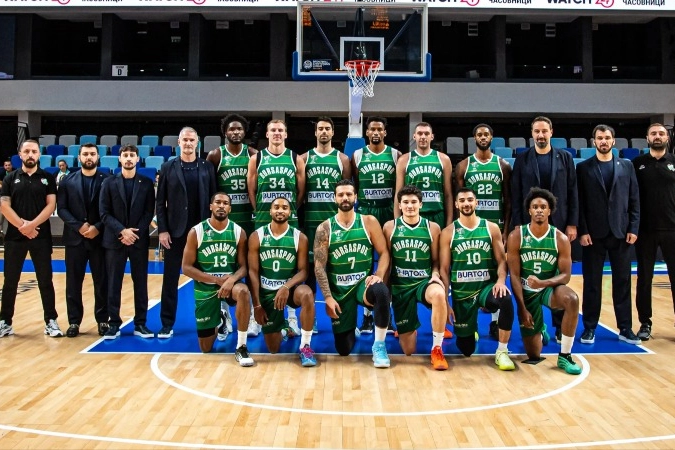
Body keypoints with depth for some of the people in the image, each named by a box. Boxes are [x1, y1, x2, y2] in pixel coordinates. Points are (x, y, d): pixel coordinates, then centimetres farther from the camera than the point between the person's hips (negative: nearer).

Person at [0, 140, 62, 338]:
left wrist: (32, 225, -16)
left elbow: (51, 205, -4)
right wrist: (22, 225, -13)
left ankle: (51, 321, 10)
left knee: (45, 280, 3)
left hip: (41, 237, -1)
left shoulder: (47, 178, 4)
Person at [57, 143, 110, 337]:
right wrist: (79, 226, -12)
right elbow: (61, 208, 1)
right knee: (73, 283, 5)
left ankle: (103, 320, 14)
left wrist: (98, 227, -14)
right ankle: (74, 321, 15)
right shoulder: (68, 181, 8)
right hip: (75, 238, 2)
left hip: (100, 238, -1)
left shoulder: (107, 180, 2)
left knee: (102, 282, 4)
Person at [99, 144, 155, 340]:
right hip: (115, 240, 0)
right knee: (114, 284, 2)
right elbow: (104, 213, -1)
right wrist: (122, 231, -14)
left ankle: (140, 324, 11)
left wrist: (135, 232, -12)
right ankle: (114, 324, 11)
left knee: (140, 283, 4)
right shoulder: (109, 182, 5)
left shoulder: (146, 183, 6)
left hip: (139, 240, 0)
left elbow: (149, 212, 1)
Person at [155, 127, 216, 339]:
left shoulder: (207, 167, 4)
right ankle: (167, 324, 12)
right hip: (175, 231, 0)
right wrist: (162, 230, -6)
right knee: (170, 278, 4)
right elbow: (160, 202, 1)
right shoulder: (168, 167, 2)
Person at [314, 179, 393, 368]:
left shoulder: (369, 222, 0)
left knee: (382, 292, -39)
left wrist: (379, 275, -19)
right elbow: (319, 266, -5)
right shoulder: (325, 229, -2)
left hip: (363, 283, 0)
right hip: (339, 290, 1)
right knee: (343, 349, 3)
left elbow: (384, 252, 0)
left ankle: (379, 345, -19)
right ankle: (351, 330, 42)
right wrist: (328, 297, -12)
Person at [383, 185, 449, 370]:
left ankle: (437, 349, -22)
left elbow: (436, 260, 7)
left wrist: (435, 274, -12)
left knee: (439, 294, -41)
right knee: (408, 351, 2)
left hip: (424, 281, 0)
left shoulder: (432, 227, 2)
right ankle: (407, 329, 43)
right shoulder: (390, 227, 1)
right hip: (400, 285, 0)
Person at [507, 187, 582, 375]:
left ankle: (565, 356, -19)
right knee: (533, 356, 0)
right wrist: (522, 308, -15)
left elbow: (566, 275, -10)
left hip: (550, 288, 0)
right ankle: (539, 331, 41)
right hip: (526, 292, 0)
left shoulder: (560, 238, -9)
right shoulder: (516, 236, -11)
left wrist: (543, 283, -30)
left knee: (572, 299, -37)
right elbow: (514, 275, -11)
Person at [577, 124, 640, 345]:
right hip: (594, 233, -2)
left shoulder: (626, 166, 9)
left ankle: (625, 327, 15)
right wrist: (582, 231, -9)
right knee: (592, 283, 4)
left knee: (622, 281, 6)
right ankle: (590, 327, 12)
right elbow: (579, 202, -1)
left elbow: (634, 199, 7)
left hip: (621, 232, 2)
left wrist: (633, 228, -2)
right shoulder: (583, 168, 3)